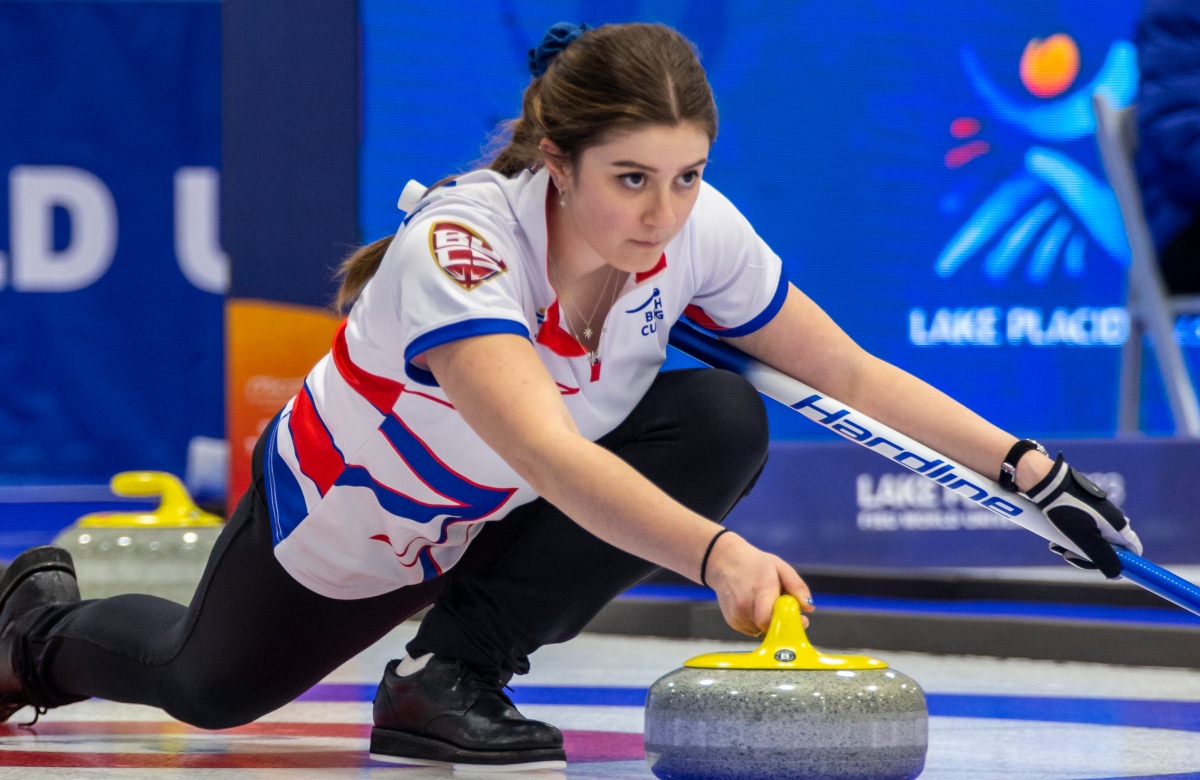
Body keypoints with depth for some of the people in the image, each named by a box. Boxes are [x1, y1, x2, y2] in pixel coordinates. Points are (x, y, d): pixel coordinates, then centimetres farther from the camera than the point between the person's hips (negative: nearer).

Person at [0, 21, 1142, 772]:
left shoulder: (696, 231, -25)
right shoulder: (458, 248, -42)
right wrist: (718, 555, -71)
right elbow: (551, 458, -57)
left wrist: (1031, 470, -21)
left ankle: (449, 673, -9)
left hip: (499, 520, 4)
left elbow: (851, 374, -13)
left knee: (725, 422, -21)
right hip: (350, 522, -4)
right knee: (208, 687, 15)